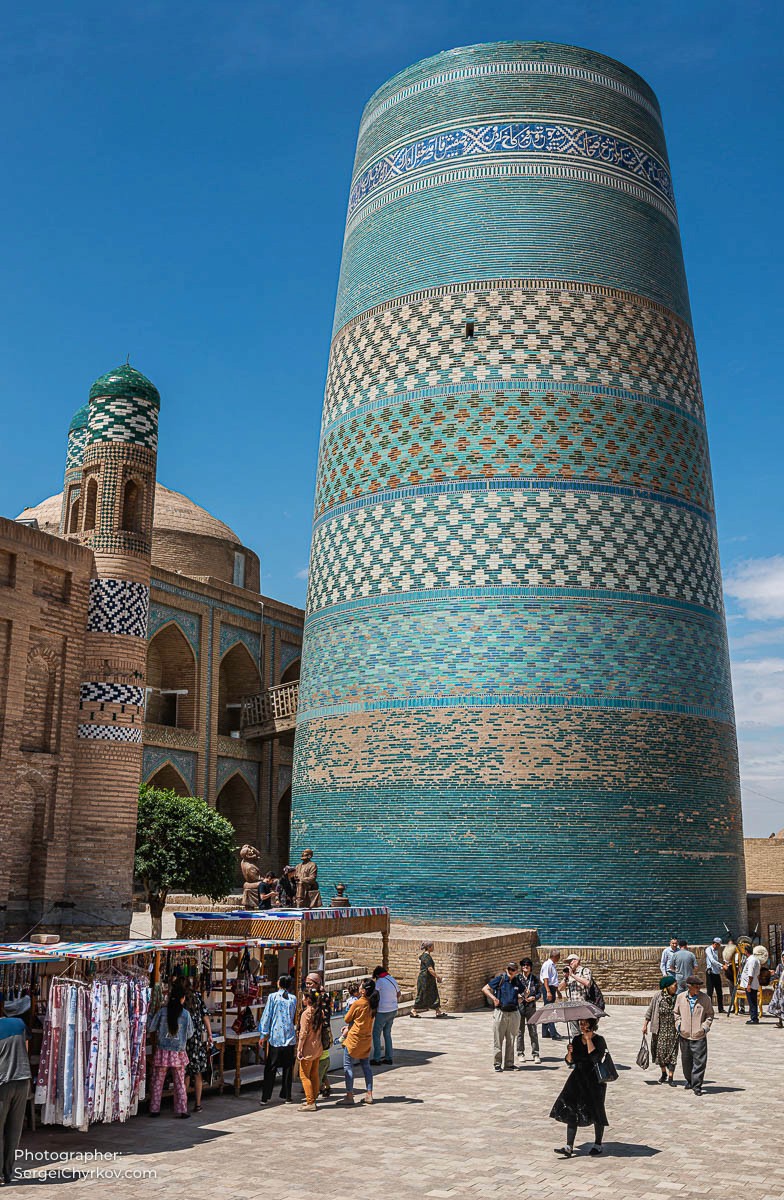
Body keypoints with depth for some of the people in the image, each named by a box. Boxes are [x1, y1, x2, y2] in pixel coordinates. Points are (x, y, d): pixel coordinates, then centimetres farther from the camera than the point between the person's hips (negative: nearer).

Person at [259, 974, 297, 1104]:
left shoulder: (272, 996, -4)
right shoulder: (293, 998, 4)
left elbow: (267, 1015, -3)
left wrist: (264, 1035, 2)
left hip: (275, 1036, -2)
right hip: (290, 1037, 2)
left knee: (270, 1068, 4)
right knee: (288, 1068, 11)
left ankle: (265, 1097, 2)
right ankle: (286, 1096, 14)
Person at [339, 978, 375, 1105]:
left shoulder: (357, 1003, -20)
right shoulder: (372, 1004, 0)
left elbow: (347, 1019, -7)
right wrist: (349, 1027, 10)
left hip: (354, 1039, -6)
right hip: (367, 1039, 7)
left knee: (348, 1067, 3)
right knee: (366, 1066, 14)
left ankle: (349, 1096, 5)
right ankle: (369, 1095, 14)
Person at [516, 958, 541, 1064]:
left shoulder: (534, 979, 7)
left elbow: (539, 993, 9)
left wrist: (533, 997, -9)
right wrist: (518, 996, -13)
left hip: (531, 1007, 1)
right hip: (519, 1006, -1)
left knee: (533, 1031, -1)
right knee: (520, 1031, 5)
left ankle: (535, 1054, 6)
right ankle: (521, 1053, 16)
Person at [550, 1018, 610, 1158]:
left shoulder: (599, 1040, -9)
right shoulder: (576, 1039, 8)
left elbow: (595, 1058, -25)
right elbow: (570, 1062, 9)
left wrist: (589, 1039, -20)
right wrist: (570, 1053, -12)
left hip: (594, 1080, -5)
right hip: (578, 1078, 5)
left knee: (596, 1112, 5)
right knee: (571, 1111, -3)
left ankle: (598, 1144, 26)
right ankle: (569, 1147, -2)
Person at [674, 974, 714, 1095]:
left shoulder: (705, 998, -4)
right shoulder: (680, 997, 0)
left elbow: (710, 1014, 6)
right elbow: (676, 1012, 13)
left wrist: (705, 1026, -6)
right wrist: (678, 1024, 1)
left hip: (699, 1036, -2)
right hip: (684, 1035, 2)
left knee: (699, 1062, -6)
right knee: (686, 1061, 15)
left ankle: (697, 1086, 3)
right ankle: (689, 1080, 36)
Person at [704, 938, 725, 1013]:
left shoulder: (716, 951, 17)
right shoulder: (708, 949, -8)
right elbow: (712, 960, -20)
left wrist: (721, 968, 3)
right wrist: (722, 965, -25)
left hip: (717, 973, 7)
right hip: (710, 973, -7)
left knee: (719, 992, 10)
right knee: (710, 991, -4)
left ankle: (721, 1008, 18)